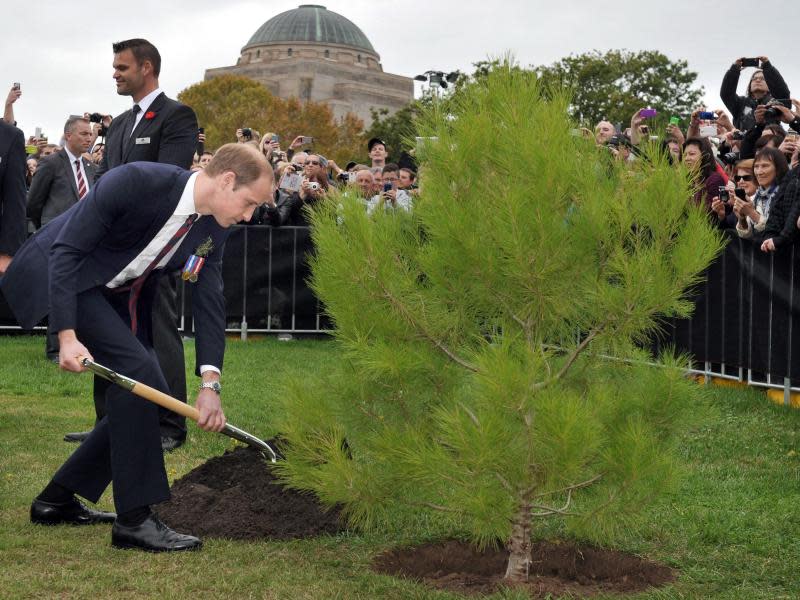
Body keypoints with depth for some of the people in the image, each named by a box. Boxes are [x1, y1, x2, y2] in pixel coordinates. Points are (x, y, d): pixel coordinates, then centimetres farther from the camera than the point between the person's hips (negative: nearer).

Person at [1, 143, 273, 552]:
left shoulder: (214, 228, -7)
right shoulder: (135, 182, -29)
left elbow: (209, 302, -6)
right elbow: (66, 249, -27)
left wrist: (210, 383, -16)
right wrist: (67, 335, -33)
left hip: (119, 294, 8)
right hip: (59, 277, -8)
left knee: (153, 396, 4)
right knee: (137, 371, -22)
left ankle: (57, 500, 16)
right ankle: (134, 518, -15)